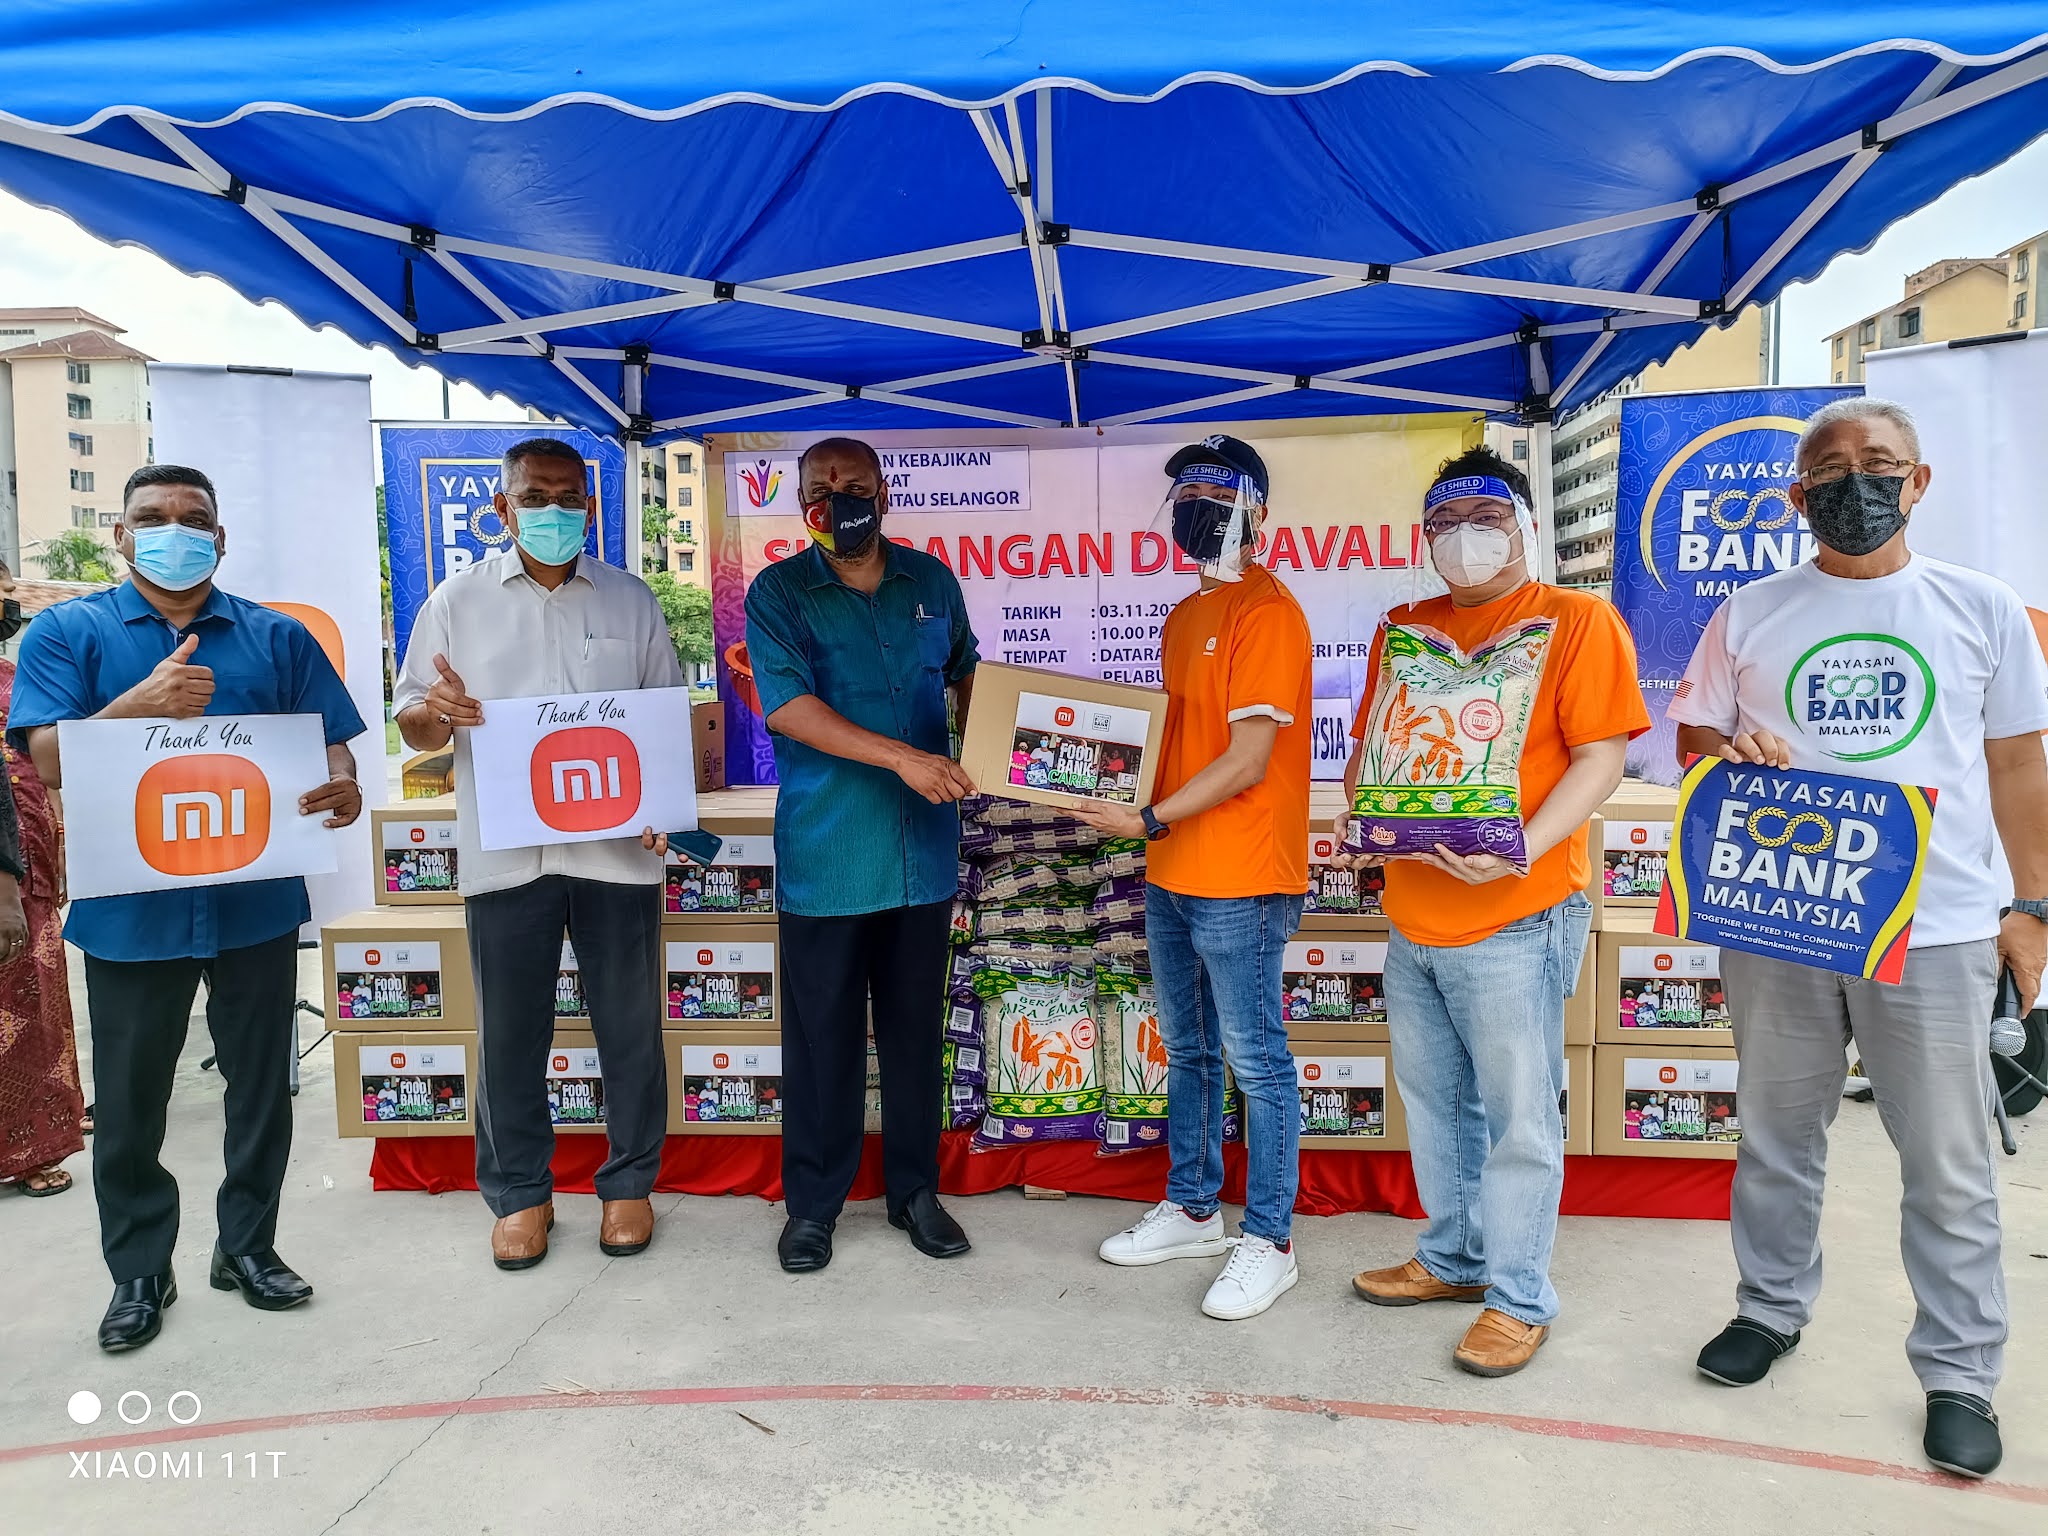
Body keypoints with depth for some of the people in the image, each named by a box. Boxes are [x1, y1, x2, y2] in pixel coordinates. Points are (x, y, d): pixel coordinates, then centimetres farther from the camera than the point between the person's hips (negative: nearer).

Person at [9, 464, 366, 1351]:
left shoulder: (277, 637, 7)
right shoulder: (67, 632, 3)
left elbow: (331, 742, 3)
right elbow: (49, 760, -7)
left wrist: (343, 788, -20)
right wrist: (141, 705, -24)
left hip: (256, 901, 1)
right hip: (130, 908, -1)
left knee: (261, 1087, 11)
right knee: (129, 1102, 11)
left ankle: (248, 1245, 28)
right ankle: (139, 1271, 27)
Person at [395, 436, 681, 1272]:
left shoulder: (631, 599, 9)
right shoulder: (459, 599, 6)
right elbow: (412, 726, 6)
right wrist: (438, 713, -18)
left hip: (618, 848, 1)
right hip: (504, 852, 0)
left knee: (629, 1024, 8)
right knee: (510, 1031, 8)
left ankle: (628, 1182, 25)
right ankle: (519, 1193, 25)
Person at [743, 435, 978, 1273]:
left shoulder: (931, 580, 7)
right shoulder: (778, 592, -4)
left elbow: (964, 670, 21)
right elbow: (787, 706, -17)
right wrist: (902, 756, -25)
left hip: (923, 849, 3)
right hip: (824, 852, -3)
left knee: (915, 1027, 14)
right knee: (822, 1033, 7)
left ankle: (915, 1189, 30)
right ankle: (812, 1202, 24)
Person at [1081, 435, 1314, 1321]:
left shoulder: (1267, 612, -13)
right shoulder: (1186, 615, 15)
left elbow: (1247, 760, -19)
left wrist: (1149, 820, -19)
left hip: (1238, 882, -9)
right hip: (1172, 878, 9)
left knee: (1256, 1063, 2)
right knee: (1187, 1053, 18)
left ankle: (1268, 1241, 15)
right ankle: (1192, 1210, 33)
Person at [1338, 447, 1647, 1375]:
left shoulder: (1576, 620, -3)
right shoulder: (1403, 629, 14)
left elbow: (1600, 757, -9)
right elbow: (1370, 746, 19)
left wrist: (1524, 847, -23)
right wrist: (1359, 810, -2)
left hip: (1515, 916, -6)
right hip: (1412, 914, 6)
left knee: (1516, 1116, 3)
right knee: (1433, 1102, 17)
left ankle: (1519, 1297, 19)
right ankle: (1453, 1258, 35)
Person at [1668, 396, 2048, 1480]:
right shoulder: (1750, 614, 6)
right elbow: (1692, 738, 11)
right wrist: (1727, 752, -12)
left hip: (1935, 930, -1)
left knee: (1948, 1163, 6)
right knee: (1776, 1133, 14)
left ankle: (1959, 1371, 22)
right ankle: (1772, 1306, 32)